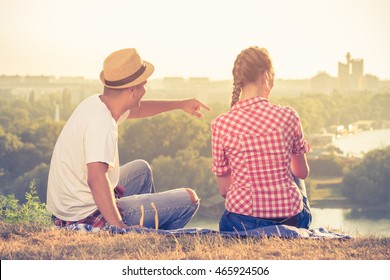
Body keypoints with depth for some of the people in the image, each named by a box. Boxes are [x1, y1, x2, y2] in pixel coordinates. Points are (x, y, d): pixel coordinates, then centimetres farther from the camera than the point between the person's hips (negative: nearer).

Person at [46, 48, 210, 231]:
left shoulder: (95, 103, 5)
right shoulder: (102, 123, -26)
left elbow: (136, 110, 26)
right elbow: (96, 179, -38)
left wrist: (180, 104, 32)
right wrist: (119, 227, -39)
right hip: (90, 219, -10)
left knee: (141, 169, 34)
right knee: (189, 199, -3)